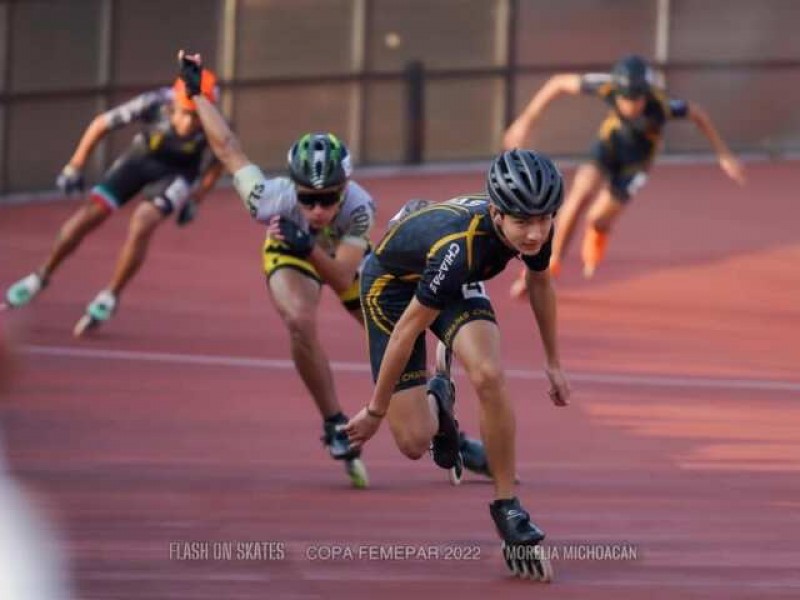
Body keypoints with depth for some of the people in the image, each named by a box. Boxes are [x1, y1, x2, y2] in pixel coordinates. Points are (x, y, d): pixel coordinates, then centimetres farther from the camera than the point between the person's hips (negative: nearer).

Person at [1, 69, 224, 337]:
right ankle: (41, 276, 16)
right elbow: (101, 124, -16)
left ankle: (110, 297, -4)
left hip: (178, 173, -1)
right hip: (140, 158, 1)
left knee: (142, 225, -24)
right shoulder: (153, 104, -35)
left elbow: (217, 164, -8)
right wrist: (74, 168, -11)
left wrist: (195, 201, -3)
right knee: (89, 216, -5)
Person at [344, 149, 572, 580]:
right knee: (414, 442, -9)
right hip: (392, 282, -4)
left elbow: (539, 283, 2)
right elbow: (407, 330, -30)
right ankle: (437, 400, 29)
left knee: (489, 376, -26)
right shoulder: (461, 245, -42)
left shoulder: (535, 229, -24)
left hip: (455, 282, 5)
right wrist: (375, 411, -19)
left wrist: (554, 363, 13)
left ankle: (507, 506, -10)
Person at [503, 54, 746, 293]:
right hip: (609, 144, 1)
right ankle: (551, 263, -8)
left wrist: (724, 154, -11)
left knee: (597, 219, -1)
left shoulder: (661, 105, -39)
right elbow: (559, 82, -21)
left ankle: (597, 238, 41)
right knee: (581, 194, -25)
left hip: (635, 162, -1)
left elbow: (698, 114, -19)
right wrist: (526, 120, -23)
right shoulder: (609, 86, -35)